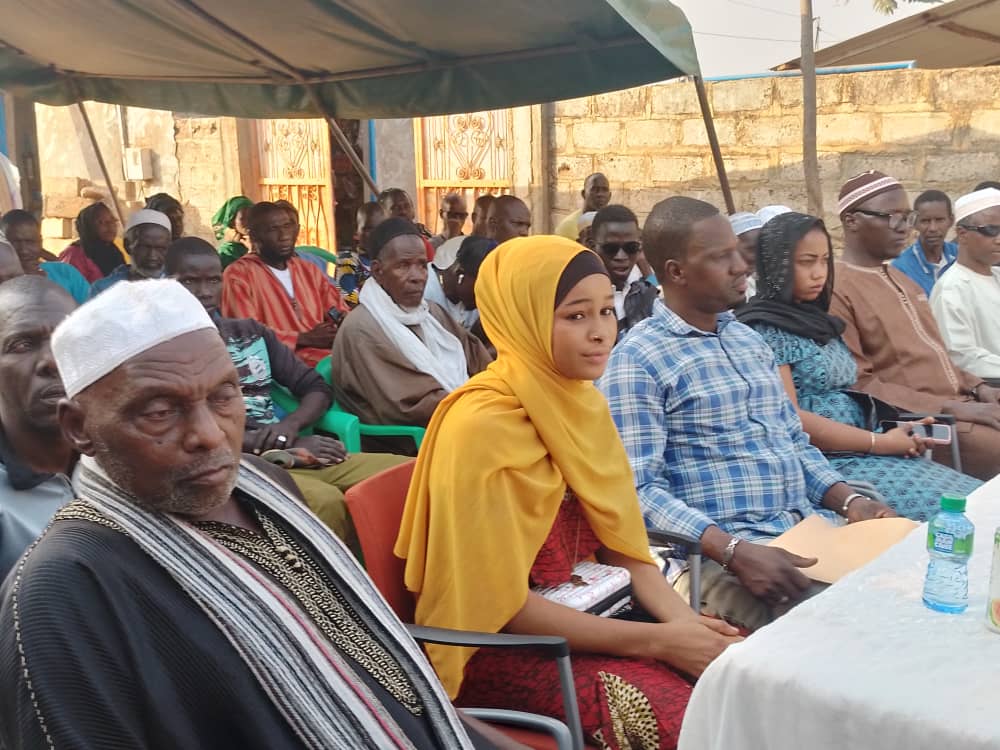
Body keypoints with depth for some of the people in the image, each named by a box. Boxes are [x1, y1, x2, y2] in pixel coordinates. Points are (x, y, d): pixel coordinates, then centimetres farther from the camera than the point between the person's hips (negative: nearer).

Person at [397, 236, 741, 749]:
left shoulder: (580, 402, 4)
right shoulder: (482, 426, -20)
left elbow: (620, 544, 7)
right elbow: (503, 606, -19)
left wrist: (683, 620, -10)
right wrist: (658, 640, -19)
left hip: (580, 617, 7)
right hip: (497, 646, -7)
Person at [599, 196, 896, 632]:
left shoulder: (749, 340, 16)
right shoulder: (637, 360, -9)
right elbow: (638, 490, -16)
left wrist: (848, 500, 4)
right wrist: (735, 552, -26)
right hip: (718, 552, -8)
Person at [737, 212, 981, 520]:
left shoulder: (817, 320, 18)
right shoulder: (764, 330, -10)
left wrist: (897, 431, 0)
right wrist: (880, 443, -13)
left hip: (859, 450, 8)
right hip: (825, 463, -8)